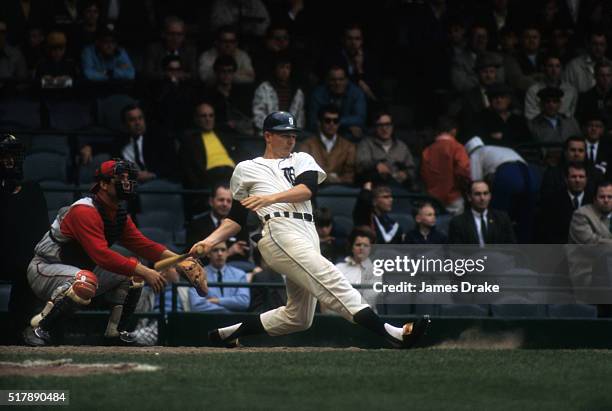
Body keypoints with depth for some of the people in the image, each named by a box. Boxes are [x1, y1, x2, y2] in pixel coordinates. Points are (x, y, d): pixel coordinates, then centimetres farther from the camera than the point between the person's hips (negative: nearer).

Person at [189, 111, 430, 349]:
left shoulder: (301, 160, 24)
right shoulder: (246, 169, 19)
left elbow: (308, 189, 1)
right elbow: (236, 219, 19)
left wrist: (272, 198, -15)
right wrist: (210, 241, 4)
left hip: (308, 235, 5)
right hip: (280, 231, -5)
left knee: (298, 317, 4)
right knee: (329, 279, -23)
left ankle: (229, 332, 20)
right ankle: (390, 333, -40)